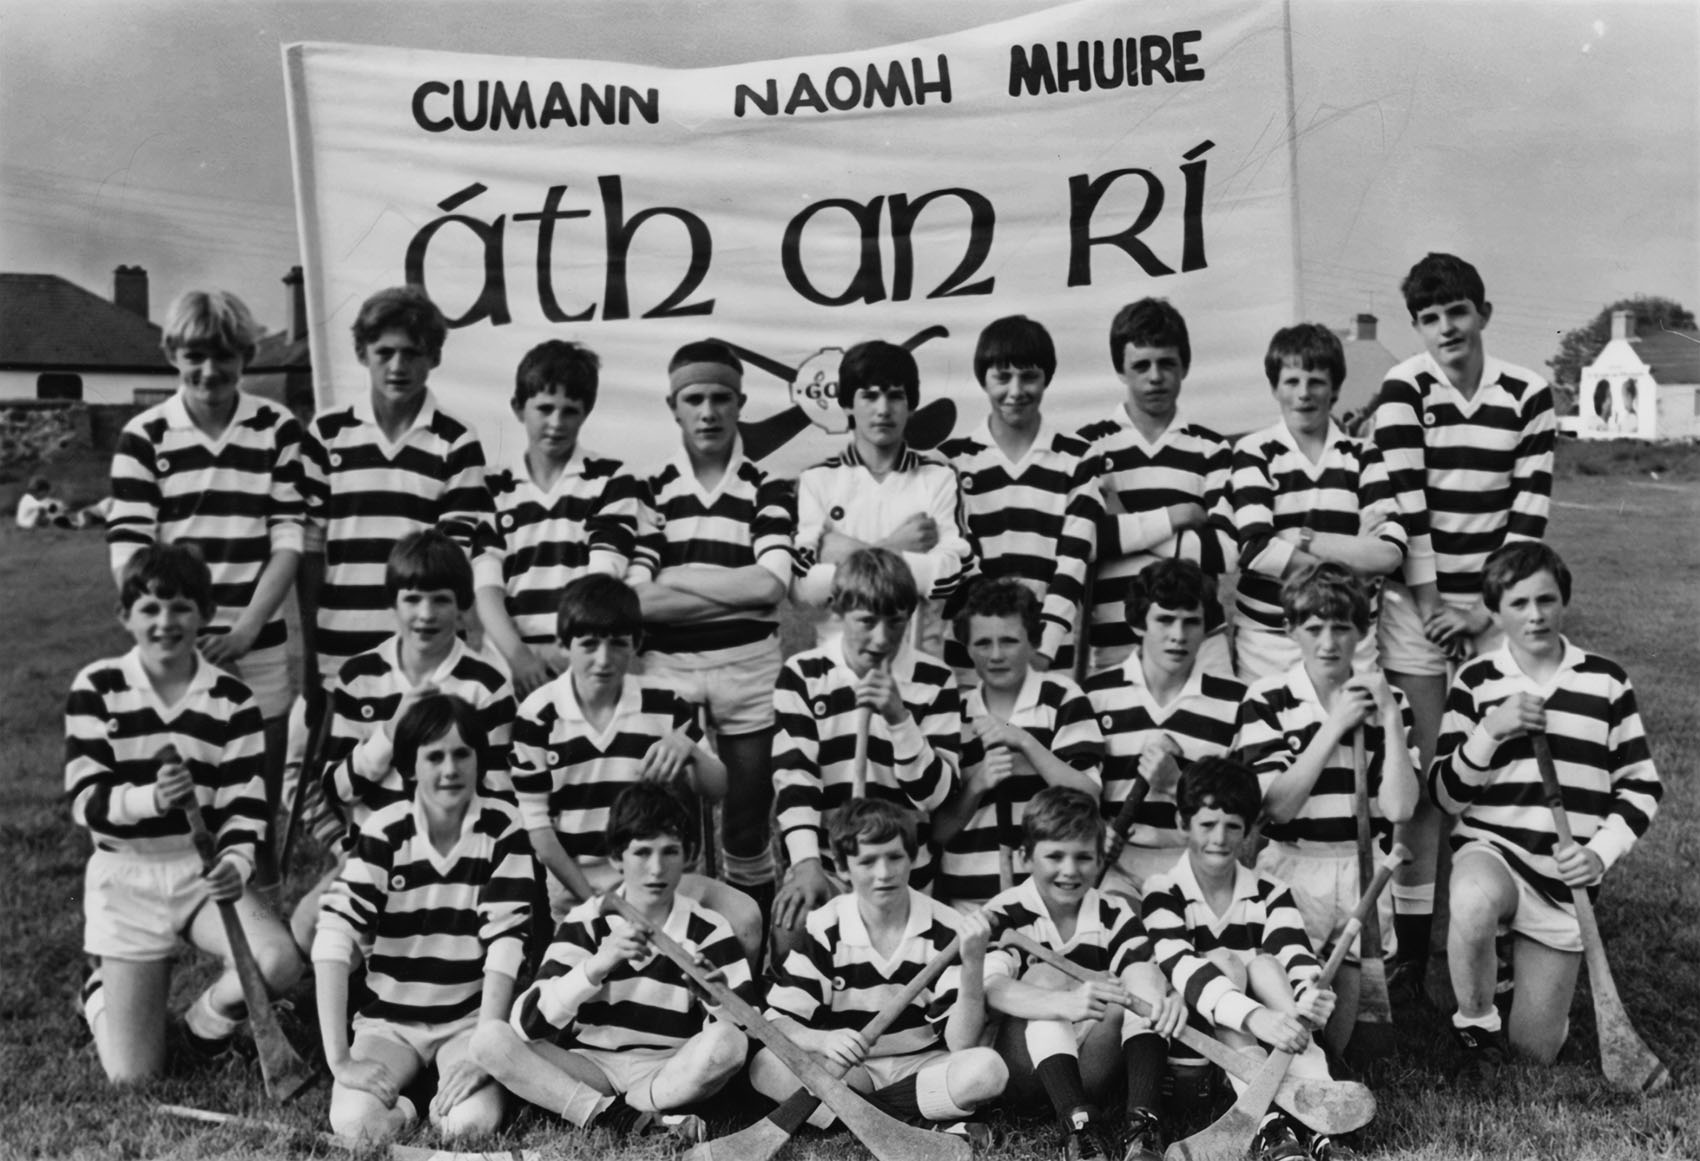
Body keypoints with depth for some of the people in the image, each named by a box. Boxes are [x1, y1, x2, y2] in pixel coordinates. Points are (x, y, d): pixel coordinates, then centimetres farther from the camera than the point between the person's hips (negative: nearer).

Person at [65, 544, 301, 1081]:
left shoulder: (233, 700, -4)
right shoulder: (96, 689, -7)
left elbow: (245, 807, -4)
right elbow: (85, 801, -13)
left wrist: (235, 863, -25)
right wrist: (149, 798, -33)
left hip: (205, 870, 1)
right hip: (127, 876, -1)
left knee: (280, 964, -28)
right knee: (133, 1076, -4)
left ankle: (210, 1016, 8)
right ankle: (104, 994, 32)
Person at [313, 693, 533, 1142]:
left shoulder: (502, 828, -11)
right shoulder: (383, 832, -12)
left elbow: (505, 942, -15)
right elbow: (333, 939, -20)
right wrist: (340, 1059, -27)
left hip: (470, 1017, 0)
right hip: (388, 1020, 1)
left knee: (471, 1121, -27)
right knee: (355, 1121, -25)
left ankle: (444, 1097, 8)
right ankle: (406, 1104, 8)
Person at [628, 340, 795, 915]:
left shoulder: (768, 490, 3)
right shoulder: (650, 490, 6)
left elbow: (769, 585, -12)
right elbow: (637, 600, -5)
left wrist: (678, 578, -10)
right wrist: (737, 591, -14)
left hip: (748, 669, -1)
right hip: (666, 668, 1)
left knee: (749, 818, 8)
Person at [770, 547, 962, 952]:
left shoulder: (935, 681, -2)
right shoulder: (802, 675, -1)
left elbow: (937, 794, -7)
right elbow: (793, 777, -11)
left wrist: (899, 718, -21)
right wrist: (807, 864, -25)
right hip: (823, 865, 0)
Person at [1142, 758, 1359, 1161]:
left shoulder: (1269, 893, 5)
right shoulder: (1162, 894, -6)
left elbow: (1295, 958, -12)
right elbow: (1181, 967, -24)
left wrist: (1310, 996, -37)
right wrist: (1253, 1016, -42)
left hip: (1269, 1041, 3)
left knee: (1264, 963, -22)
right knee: (1222, 961, -24)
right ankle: (1268, 1125, -41)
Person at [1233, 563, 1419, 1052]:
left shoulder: (1386, 700, 4)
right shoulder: (1267, 699, -5)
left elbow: (1399, 807, -6)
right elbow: (1277, 806, -13)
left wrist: (1391, 718, -14)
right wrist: (1333, 726, -16)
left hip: (1361, 870, 3)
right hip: (1290, 867, -3)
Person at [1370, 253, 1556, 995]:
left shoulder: (1528, 393, 2)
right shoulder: (1402, 389, -4)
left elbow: (1530, 509, -2)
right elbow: (1405, 505, -10)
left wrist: (1489, 605, -9)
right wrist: (1432, 607, -12)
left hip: (1497, 603, 2)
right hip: (1418, 603, -2)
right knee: (1421, 774, 2)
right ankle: (1412, 940, 11)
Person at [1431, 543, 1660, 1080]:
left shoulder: (1606, 682, 0)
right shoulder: (1475, 683, -2)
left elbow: (1641, 787, 5)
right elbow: (1446, 795, -4)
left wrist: (1601, 852, -11)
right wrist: (1489, 732, -20)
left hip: (1566, 877, 2)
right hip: (1490, 851, -2)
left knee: (1535, 1050, 5)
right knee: (1474, 904, -41)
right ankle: (1477, 1030, -14)